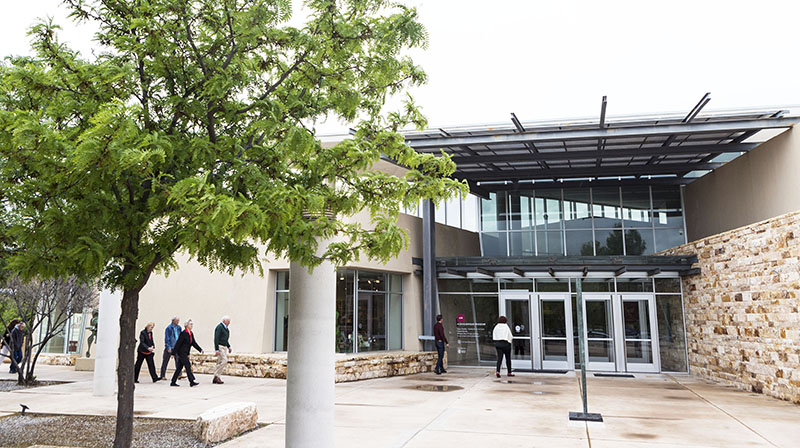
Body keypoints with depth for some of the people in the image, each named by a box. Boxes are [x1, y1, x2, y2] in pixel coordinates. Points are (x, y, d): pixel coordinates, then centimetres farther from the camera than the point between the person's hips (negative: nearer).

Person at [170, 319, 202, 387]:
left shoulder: (191, 334, 10)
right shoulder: (183, 333, -15)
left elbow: (194, 343, 13)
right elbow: (178, 343, -15)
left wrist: (200, 350, 3)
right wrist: (173, 353, -15)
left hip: (185, 353, 9)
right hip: (181, 353, -9)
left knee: (180, 367, 12)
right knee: (188, 366, -9)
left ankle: (173, 382, 18)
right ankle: (192, 381, -9)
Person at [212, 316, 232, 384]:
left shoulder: (226, 328, 16)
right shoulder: (219, 327, -12)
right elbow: (216, 339, -18)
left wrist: (229, 346, 18)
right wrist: (216, 349, -23)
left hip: (224, 347, 9)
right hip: (219, 347, -9)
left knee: (220, 363, 8)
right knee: (224, 361, -18)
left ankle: (215, 379, 10)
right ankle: (216, 375, -9)